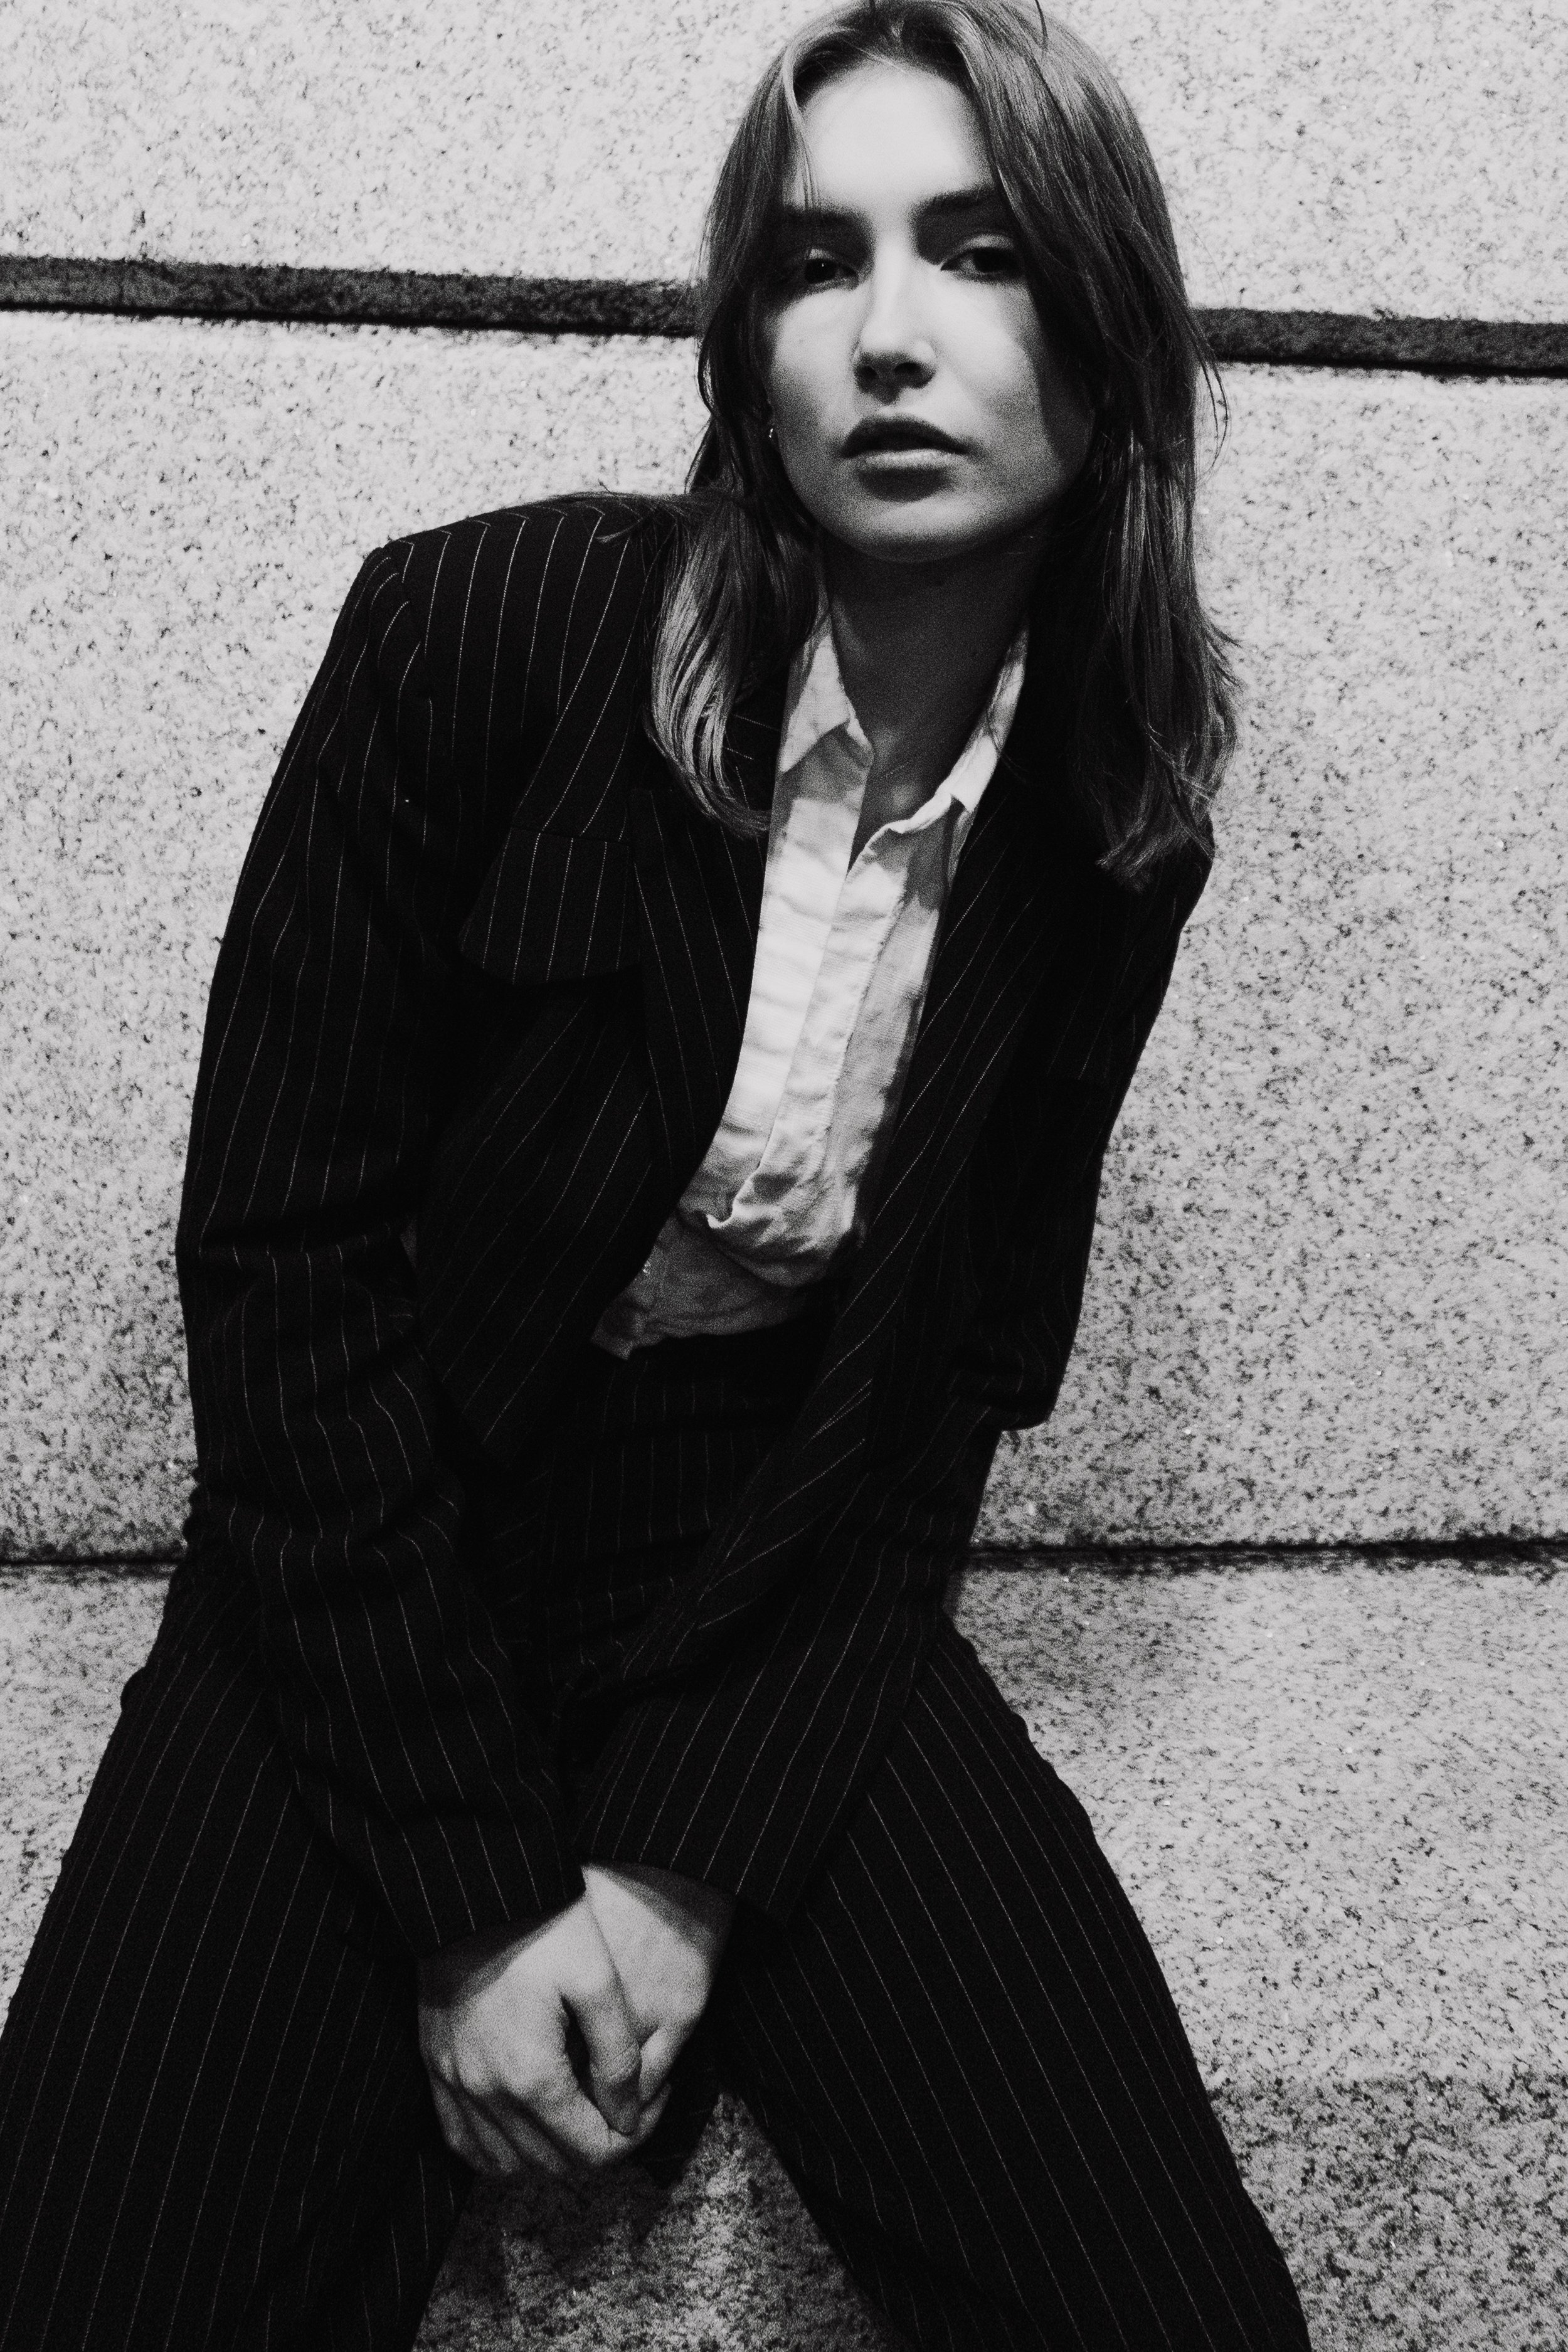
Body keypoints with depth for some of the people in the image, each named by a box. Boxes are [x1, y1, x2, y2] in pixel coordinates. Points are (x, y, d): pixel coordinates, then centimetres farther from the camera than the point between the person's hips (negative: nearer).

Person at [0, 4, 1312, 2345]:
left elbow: (949, 1386, 1)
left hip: (786, 1599, 3)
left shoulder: (1114, 827, -3)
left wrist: (697, 1871, -10)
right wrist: (473, 1893, -15)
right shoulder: (480, 635, -15)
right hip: (375, 1581, -2)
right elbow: (282, 1255, -13)